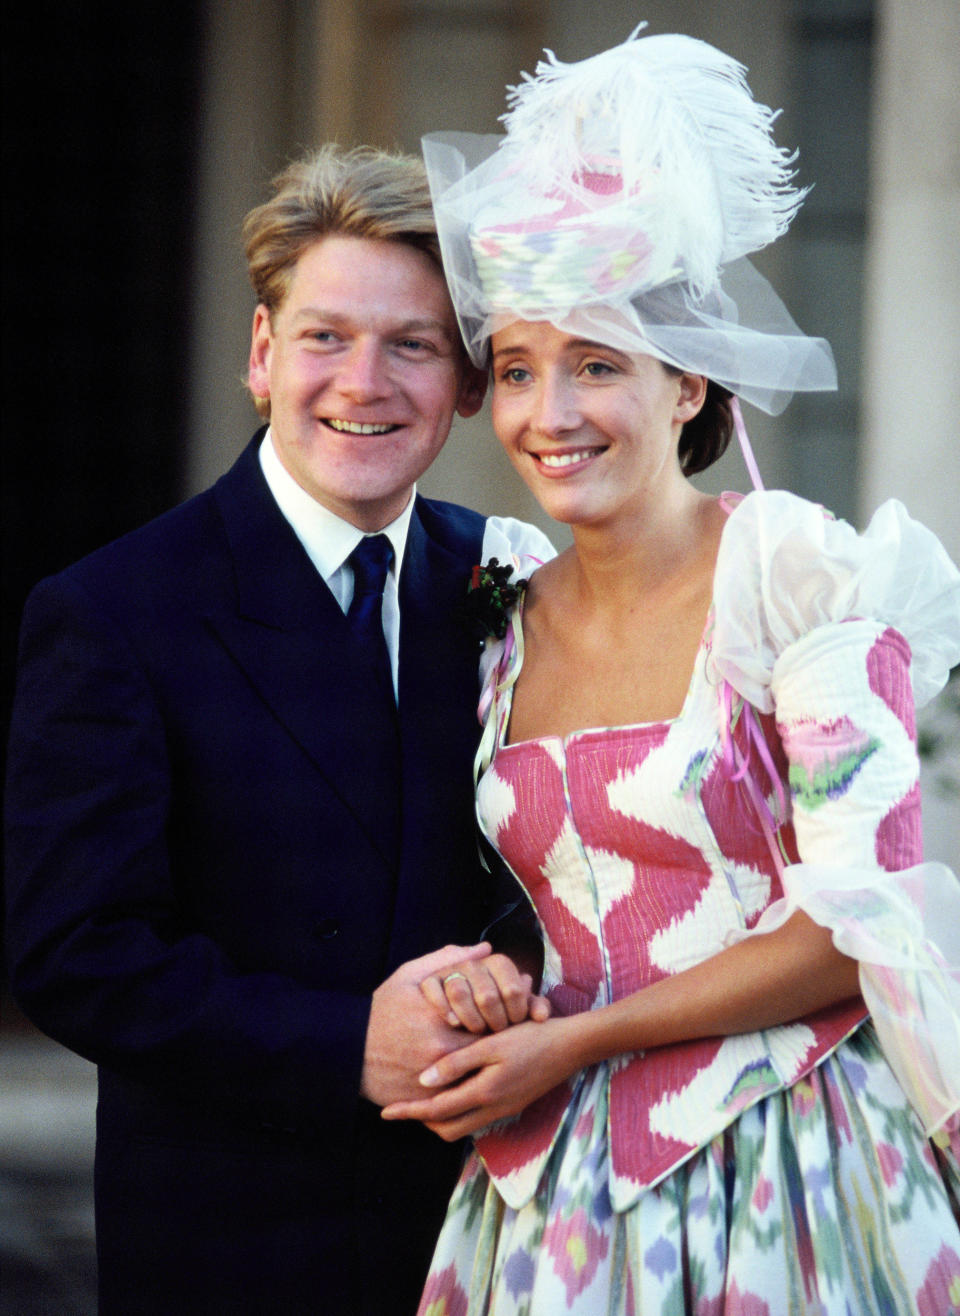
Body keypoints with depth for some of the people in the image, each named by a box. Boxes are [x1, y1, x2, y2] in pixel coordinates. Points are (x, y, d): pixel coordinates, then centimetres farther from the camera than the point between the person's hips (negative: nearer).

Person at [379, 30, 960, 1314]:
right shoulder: (508, 623, 8)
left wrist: (571, 1041, -12)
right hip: (556, 1194, 5)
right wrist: (479, 988, -4)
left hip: (781, 1174, -5)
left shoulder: (803, 580, -9)